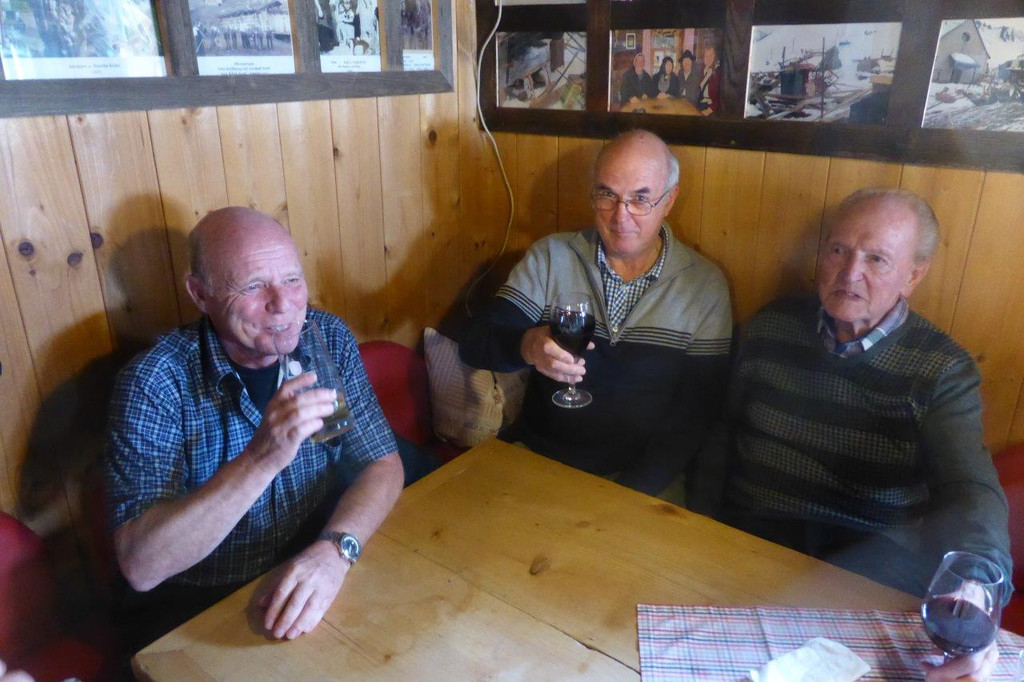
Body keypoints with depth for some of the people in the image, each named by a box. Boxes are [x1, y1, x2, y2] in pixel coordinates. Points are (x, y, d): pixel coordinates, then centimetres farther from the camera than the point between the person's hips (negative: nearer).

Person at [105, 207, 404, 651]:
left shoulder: (328, 338, -7)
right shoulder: (154, 383, -18)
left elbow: (382, 464, -5)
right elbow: (140, 566, -24)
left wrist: (335, 549, -24)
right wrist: (261, 459, -37)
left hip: (321, 582, 2)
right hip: (194, 607, -1)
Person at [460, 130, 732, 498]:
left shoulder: (705, 286, -2)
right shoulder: (550, 257, 0)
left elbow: (696, 413, -2)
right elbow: (474, 342, -5)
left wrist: (627, 494, -13)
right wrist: (528, 346, -27)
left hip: (638, 482, 0)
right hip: (536, 458, 1)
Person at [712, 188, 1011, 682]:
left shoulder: (942, 370, -3)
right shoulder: (771, 327, 5)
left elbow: (972, 492, -17)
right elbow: (723, 433, 12)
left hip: (872, 551, -2)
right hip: (750, 534, 3)